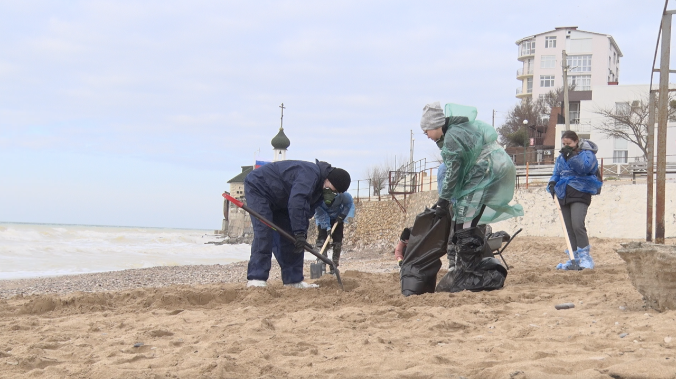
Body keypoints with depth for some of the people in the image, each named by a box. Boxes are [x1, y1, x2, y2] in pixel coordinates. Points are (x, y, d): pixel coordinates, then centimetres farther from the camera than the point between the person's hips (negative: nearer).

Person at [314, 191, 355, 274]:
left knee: (337, 242, -3)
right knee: (321, 241, -14)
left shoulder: (342, 195, -34)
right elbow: (321, 214, -25)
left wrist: (342, 215, -18)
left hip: (337, 219, 1)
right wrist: (327, 227, -30)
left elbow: (349, 203, -11)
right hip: (323, 220, -1)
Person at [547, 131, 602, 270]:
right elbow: (556, 173, 19)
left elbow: (585, 167, -20)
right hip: (564, 195, 7)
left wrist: (572, 155, -28)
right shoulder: (561, 157, 16)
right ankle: (574, 259, 13)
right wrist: (553, 182, -2)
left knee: (577, 225, -21)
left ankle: (585, 257, -13)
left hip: (580, 194, -7)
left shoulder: (587, 153, -3)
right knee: (569, 229, 8)